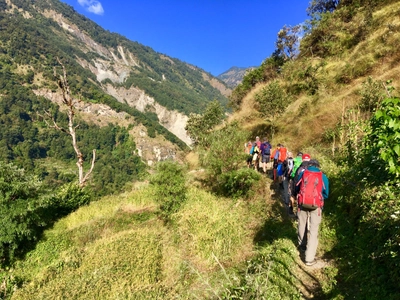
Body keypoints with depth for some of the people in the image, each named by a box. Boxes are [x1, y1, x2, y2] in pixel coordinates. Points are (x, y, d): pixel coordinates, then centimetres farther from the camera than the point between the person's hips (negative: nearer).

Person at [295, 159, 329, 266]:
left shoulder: (302, 174, 4)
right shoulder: (323, 177, 2)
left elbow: (297, 188, 13)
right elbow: (326, 194, 8)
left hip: (302, 203, 2)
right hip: (316, 205, -1)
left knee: (302, 226, 21)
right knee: (313, 231, 2)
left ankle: (302, 245, 42)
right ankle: (309, 258, 2)